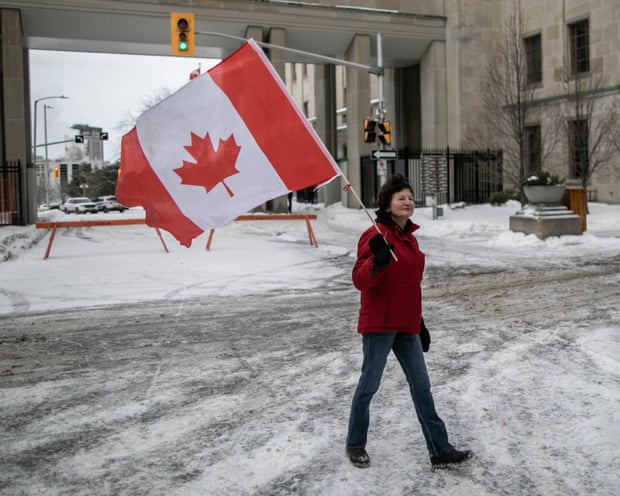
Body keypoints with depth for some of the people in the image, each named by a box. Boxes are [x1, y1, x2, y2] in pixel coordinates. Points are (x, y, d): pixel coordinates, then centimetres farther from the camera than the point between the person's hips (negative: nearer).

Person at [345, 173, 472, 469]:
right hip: (379, 323, -8)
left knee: (421, 386, 8)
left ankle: (440, 450, 14)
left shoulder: (410, 238, 14)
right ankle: (355, 444, 22)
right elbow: (360, 280, -18)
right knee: (369, 384, 4)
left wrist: (419, 323, 22)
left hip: (406, 326, 8)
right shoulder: (376, 235, -12)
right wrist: (378, 261, -37)